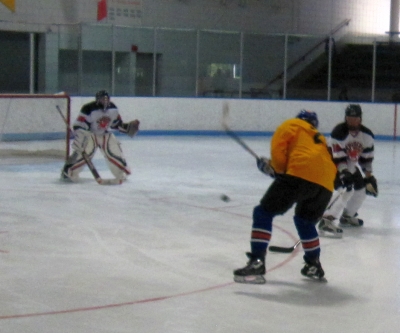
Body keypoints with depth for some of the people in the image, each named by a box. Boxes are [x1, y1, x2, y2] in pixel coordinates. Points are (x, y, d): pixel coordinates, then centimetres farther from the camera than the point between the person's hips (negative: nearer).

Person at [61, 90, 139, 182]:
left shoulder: (113, 108, -8)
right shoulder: (89, 109, -28)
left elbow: (117, 124, 9)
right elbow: (79, 125, -29)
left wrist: (127, 127, -4)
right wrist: (78, 140, -39)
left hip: (104, 133, 5)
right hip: (89, 133, -5)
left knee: (114, 151, -4)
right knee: (87, 151, -25)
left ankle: (122, 173, 18)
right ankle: (68, 171, -14)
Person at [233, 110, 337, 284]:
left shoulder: (293, 124, 21)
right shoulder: (319, 139, 39)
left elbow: (278, 145, 4)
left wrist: (278, 169, 16)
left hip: (301, 173, -7)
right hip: (325, 184, 7)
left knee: (264, 212, -1)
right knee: (304, 220, 31)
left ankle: (257, 263, -13)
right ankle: (314, 266, 36)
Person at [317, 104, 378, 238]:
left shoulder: (367, 135, -9)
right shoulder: (339, 132, -28)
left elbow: (367, 157, 0)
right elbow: (338, 158, -30)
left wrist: (368, 176, 1)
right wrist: (344, 174, -37)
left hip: (350, 165, 8)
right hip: (334, 164, -8)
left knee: (361, 189, 13)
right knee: (347, 189, -25)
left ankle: (347, 216, 35)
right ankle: (326, 221, -34)